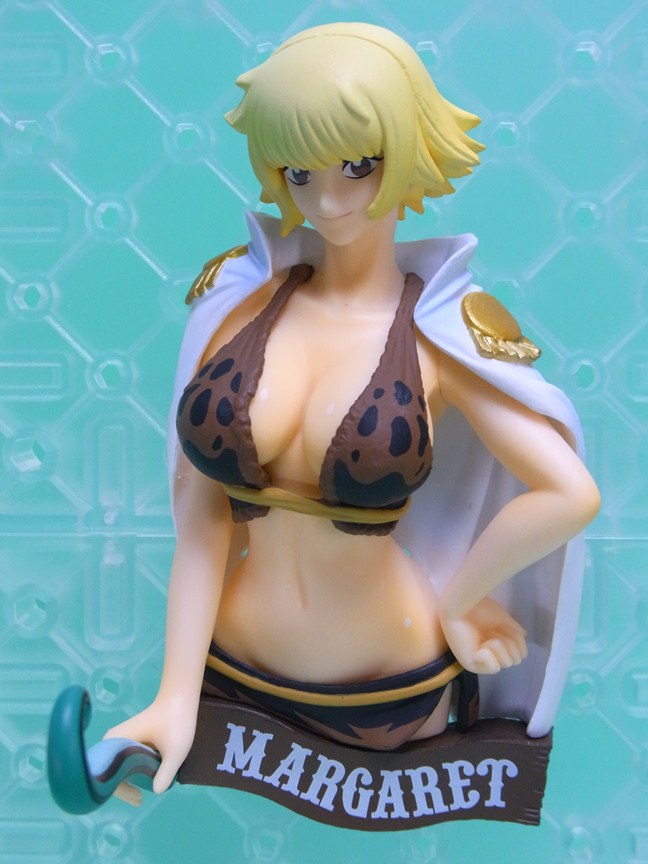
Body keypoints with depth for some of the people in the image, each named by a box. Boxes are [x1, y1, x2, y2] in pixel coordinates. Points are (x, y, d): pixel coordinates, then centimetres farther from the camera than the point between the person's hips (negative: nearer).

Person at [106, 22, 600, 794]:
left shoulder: (441, 331, -13)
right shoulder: (240, 295, -7)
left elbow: (571, 495, -21)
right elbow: (202, 514, -11)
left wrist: (454, 603, -11)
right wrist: (176, 696, -17)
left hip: (385, 695, -1)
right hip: (228, 668, 2)